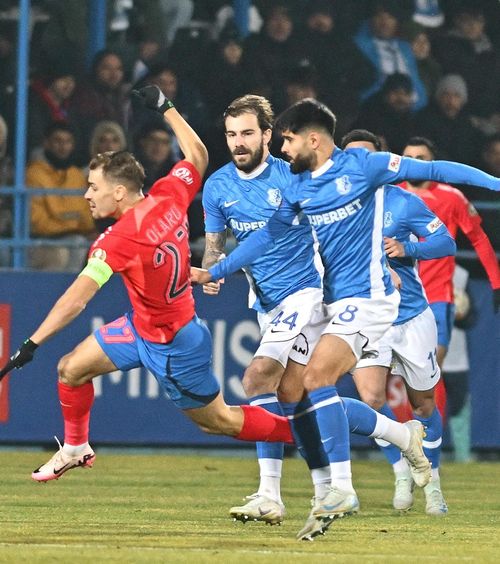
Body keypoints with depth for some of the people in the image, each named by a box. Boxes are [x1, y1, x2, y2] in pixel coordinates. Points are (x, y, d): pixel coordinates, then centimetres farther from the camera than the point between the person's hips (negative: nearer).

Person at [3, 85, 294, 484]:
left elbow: (76, 300, -35)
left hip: (172, 347, -9)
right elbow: (198, 156, 7)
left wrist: (32, 344, -35)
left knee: (219, 420, 7)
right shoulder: (168, 196, -12)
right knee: (72, 368, 11)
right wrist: (166, 109, 16)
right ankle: (76, 449, 32)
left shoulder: (120, 240, -31)